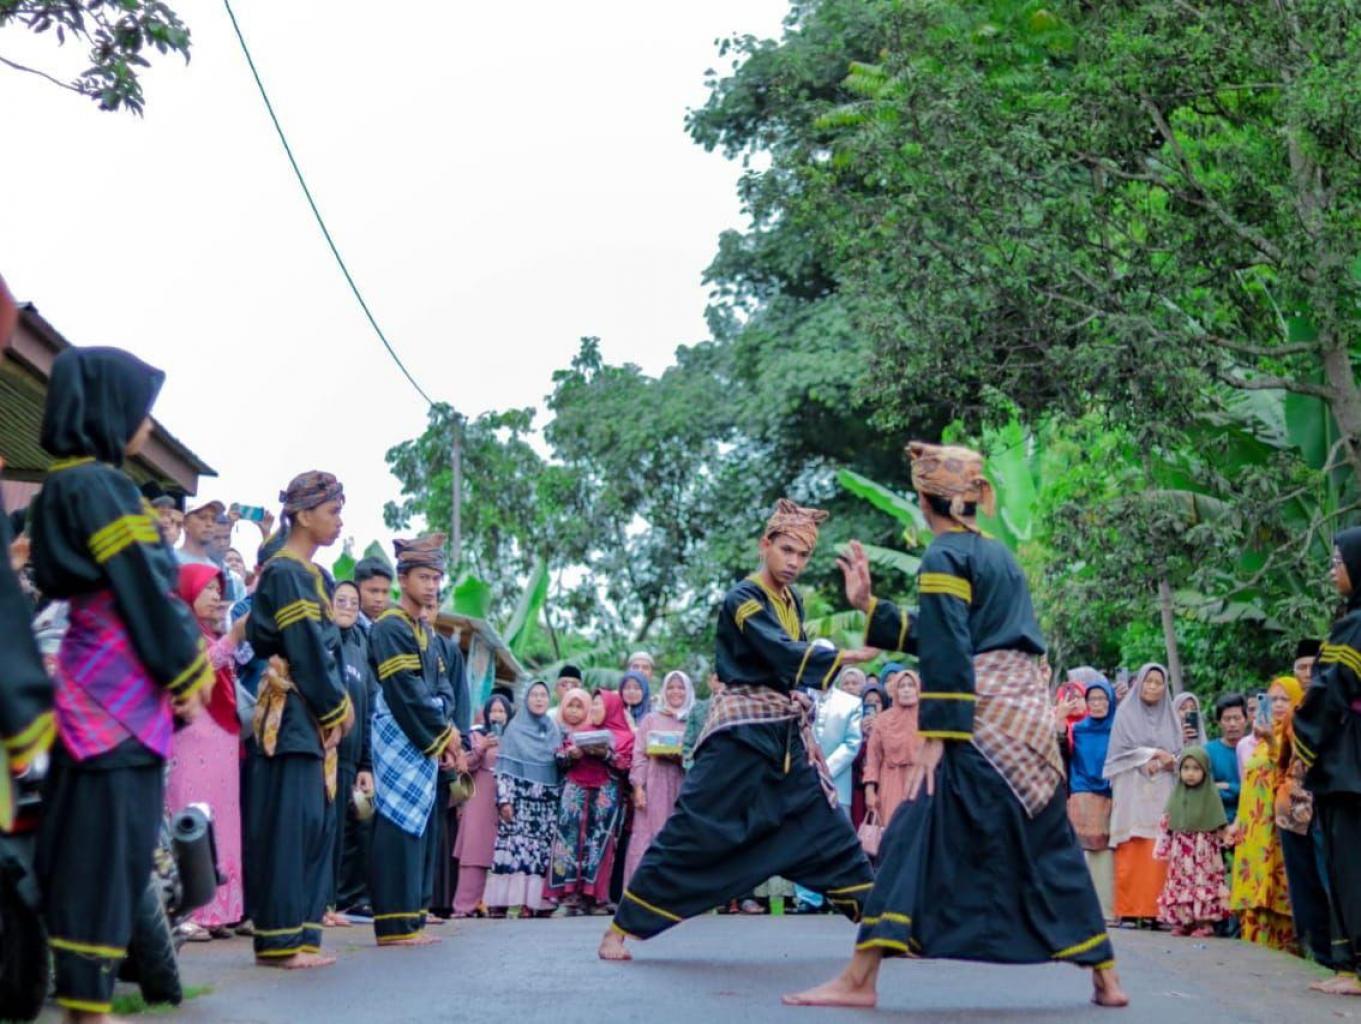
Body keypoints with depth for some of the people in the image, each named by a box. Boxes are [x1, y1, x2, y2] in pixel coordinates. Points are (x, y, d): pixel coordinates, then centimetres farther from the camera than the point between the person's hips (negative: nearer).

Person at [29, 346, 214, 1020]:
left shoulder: (77, 484, 16)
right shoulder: (97, 484, -12)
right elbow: (141, 589, -12)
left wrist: (183, 671, 14)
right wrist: (187, 675, -3)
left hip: (116, 688, 9)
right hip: (115, 692, -9)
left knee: (116, 843, 10)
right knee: (106, 845, -6)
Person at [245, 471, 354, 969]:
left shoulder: (315, 576, 18)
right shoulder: (284, 573, -9)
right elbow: (304, 650, -15)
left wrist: (339, 705, 2)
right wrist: (337, 705, -8)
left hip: (319, 717, 9)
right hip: (292, 713, -9)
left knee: (316, 823, 8)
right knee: (289, 821, -8)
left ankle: (301, 935, 11)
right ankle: (279, 938, -4)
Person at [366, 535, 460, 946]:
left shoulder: (427, 631, 18)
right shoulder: (390, 627, -10)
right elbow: (404, 691, -16)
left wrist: (444, 734, 2)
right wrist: (442, 734, -11)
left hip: (425, 741, 9)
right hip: (400, 739, -9)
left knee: (422, 828, 9)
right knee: (400, 826, -9)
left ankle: (412, 919, 13)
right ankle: (395, 924, -7)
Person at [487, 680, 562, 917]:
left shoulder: (554, 729, 15)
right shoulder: (515, 728, 6)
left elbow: (560, 764, 17)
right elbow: (504, 766, 0)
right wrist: (504, 799, -10)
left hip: (547, 799, 3)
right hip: (519, 796, -3)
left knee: (541, 849, -5)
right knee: (513, 845, -12)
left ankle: (532, 900, -6)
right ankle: (502, 900, -13)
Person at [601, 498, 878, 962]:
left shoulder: (792, 601, 12)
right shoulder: (743, 599, -13)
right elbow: (785, 656, -25)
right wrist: (850, 656, -28)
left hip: (785, 732, 7)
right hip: (742, 730, -7)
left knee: (828, 828, 7)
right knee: (693, 831, -6)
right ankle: (620, 929, 2)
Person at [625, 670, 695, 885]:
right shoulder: (651, 719, 9)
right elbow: (639, 755, 3)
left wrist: (683, 757, -13)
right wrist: (638, 787, -6)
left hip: (684, 789, 1)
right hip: (655, 789, 0)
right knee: (649, 840, -4)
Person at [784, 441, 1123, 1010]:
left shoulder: (944, 557, -5)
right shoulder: (998, 553, 19)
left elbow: (947, 652, -14)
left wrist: (937, 738, -16)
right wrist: (869, 606, 24)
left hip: (983, 721, -8)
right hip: (1031, 716, 8)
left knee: (915, 839, -9)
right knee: (1047, 848, 16)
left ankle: (860, 979, -13)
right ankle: (1105, 978, 19)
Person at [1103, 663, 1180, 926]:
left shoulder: (1170, 717, 17)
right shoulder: (1126, 713, 7)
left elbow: (1180, 756, 11)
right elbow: (1121, 750, -2)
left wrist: (1162, 763, -8)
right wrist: (1153, 753, -7)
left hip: (1162, 794, 3)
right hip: (1132, 792, -3)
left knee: (1158, 853, -6)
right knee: (1132, 853, -9)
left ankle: (1154, 909, -5)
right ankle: (1128, 909, -7)